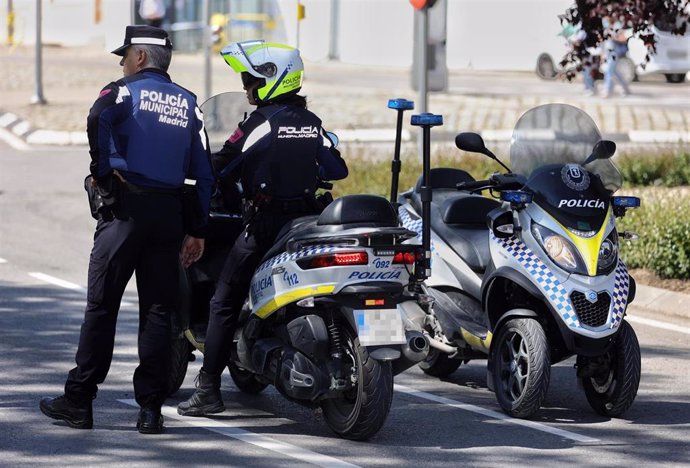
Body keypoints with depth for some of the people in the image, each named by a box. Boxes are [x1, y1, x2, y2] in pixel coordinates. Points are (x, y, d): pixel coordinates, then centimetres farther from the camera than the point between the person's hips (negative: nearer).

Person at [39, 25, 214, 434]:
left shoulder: (122, 92, 0)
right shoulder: (189, 104, 15)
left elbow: (98, 119, -24)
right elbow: (204, 170, 11)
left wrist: (103, 171, -11)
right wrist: (198, 230, 12)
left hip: (125, 208, -4)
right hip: (170, 212, 4)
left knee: (101, 306, 0)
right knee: (158, 310, 5)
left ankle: (79, 400, 3)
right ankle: (151, 408, 2)